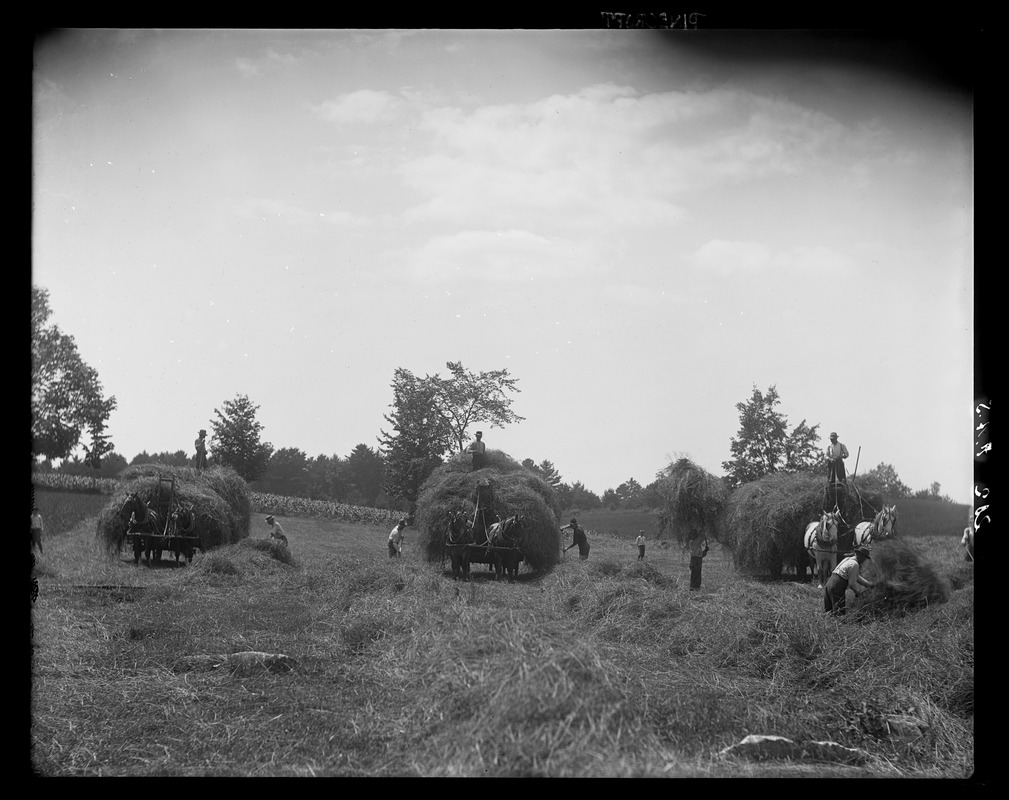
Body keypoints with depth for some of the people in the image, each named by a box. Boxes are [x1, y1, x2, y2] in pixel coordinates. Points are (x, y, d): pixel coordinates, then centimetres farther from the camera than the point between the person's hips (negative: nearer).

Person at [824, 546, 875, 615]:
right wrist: (858, 591, 8)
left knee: (828, 610, 14)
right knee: (840, 613, -8)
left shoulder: (848, 560, 19)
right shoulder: (854, 565, -11)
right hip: (837, 588, -9)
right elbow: (852, 583, -10)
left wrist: (869, 584, 28)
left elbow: (857, 577, 29)